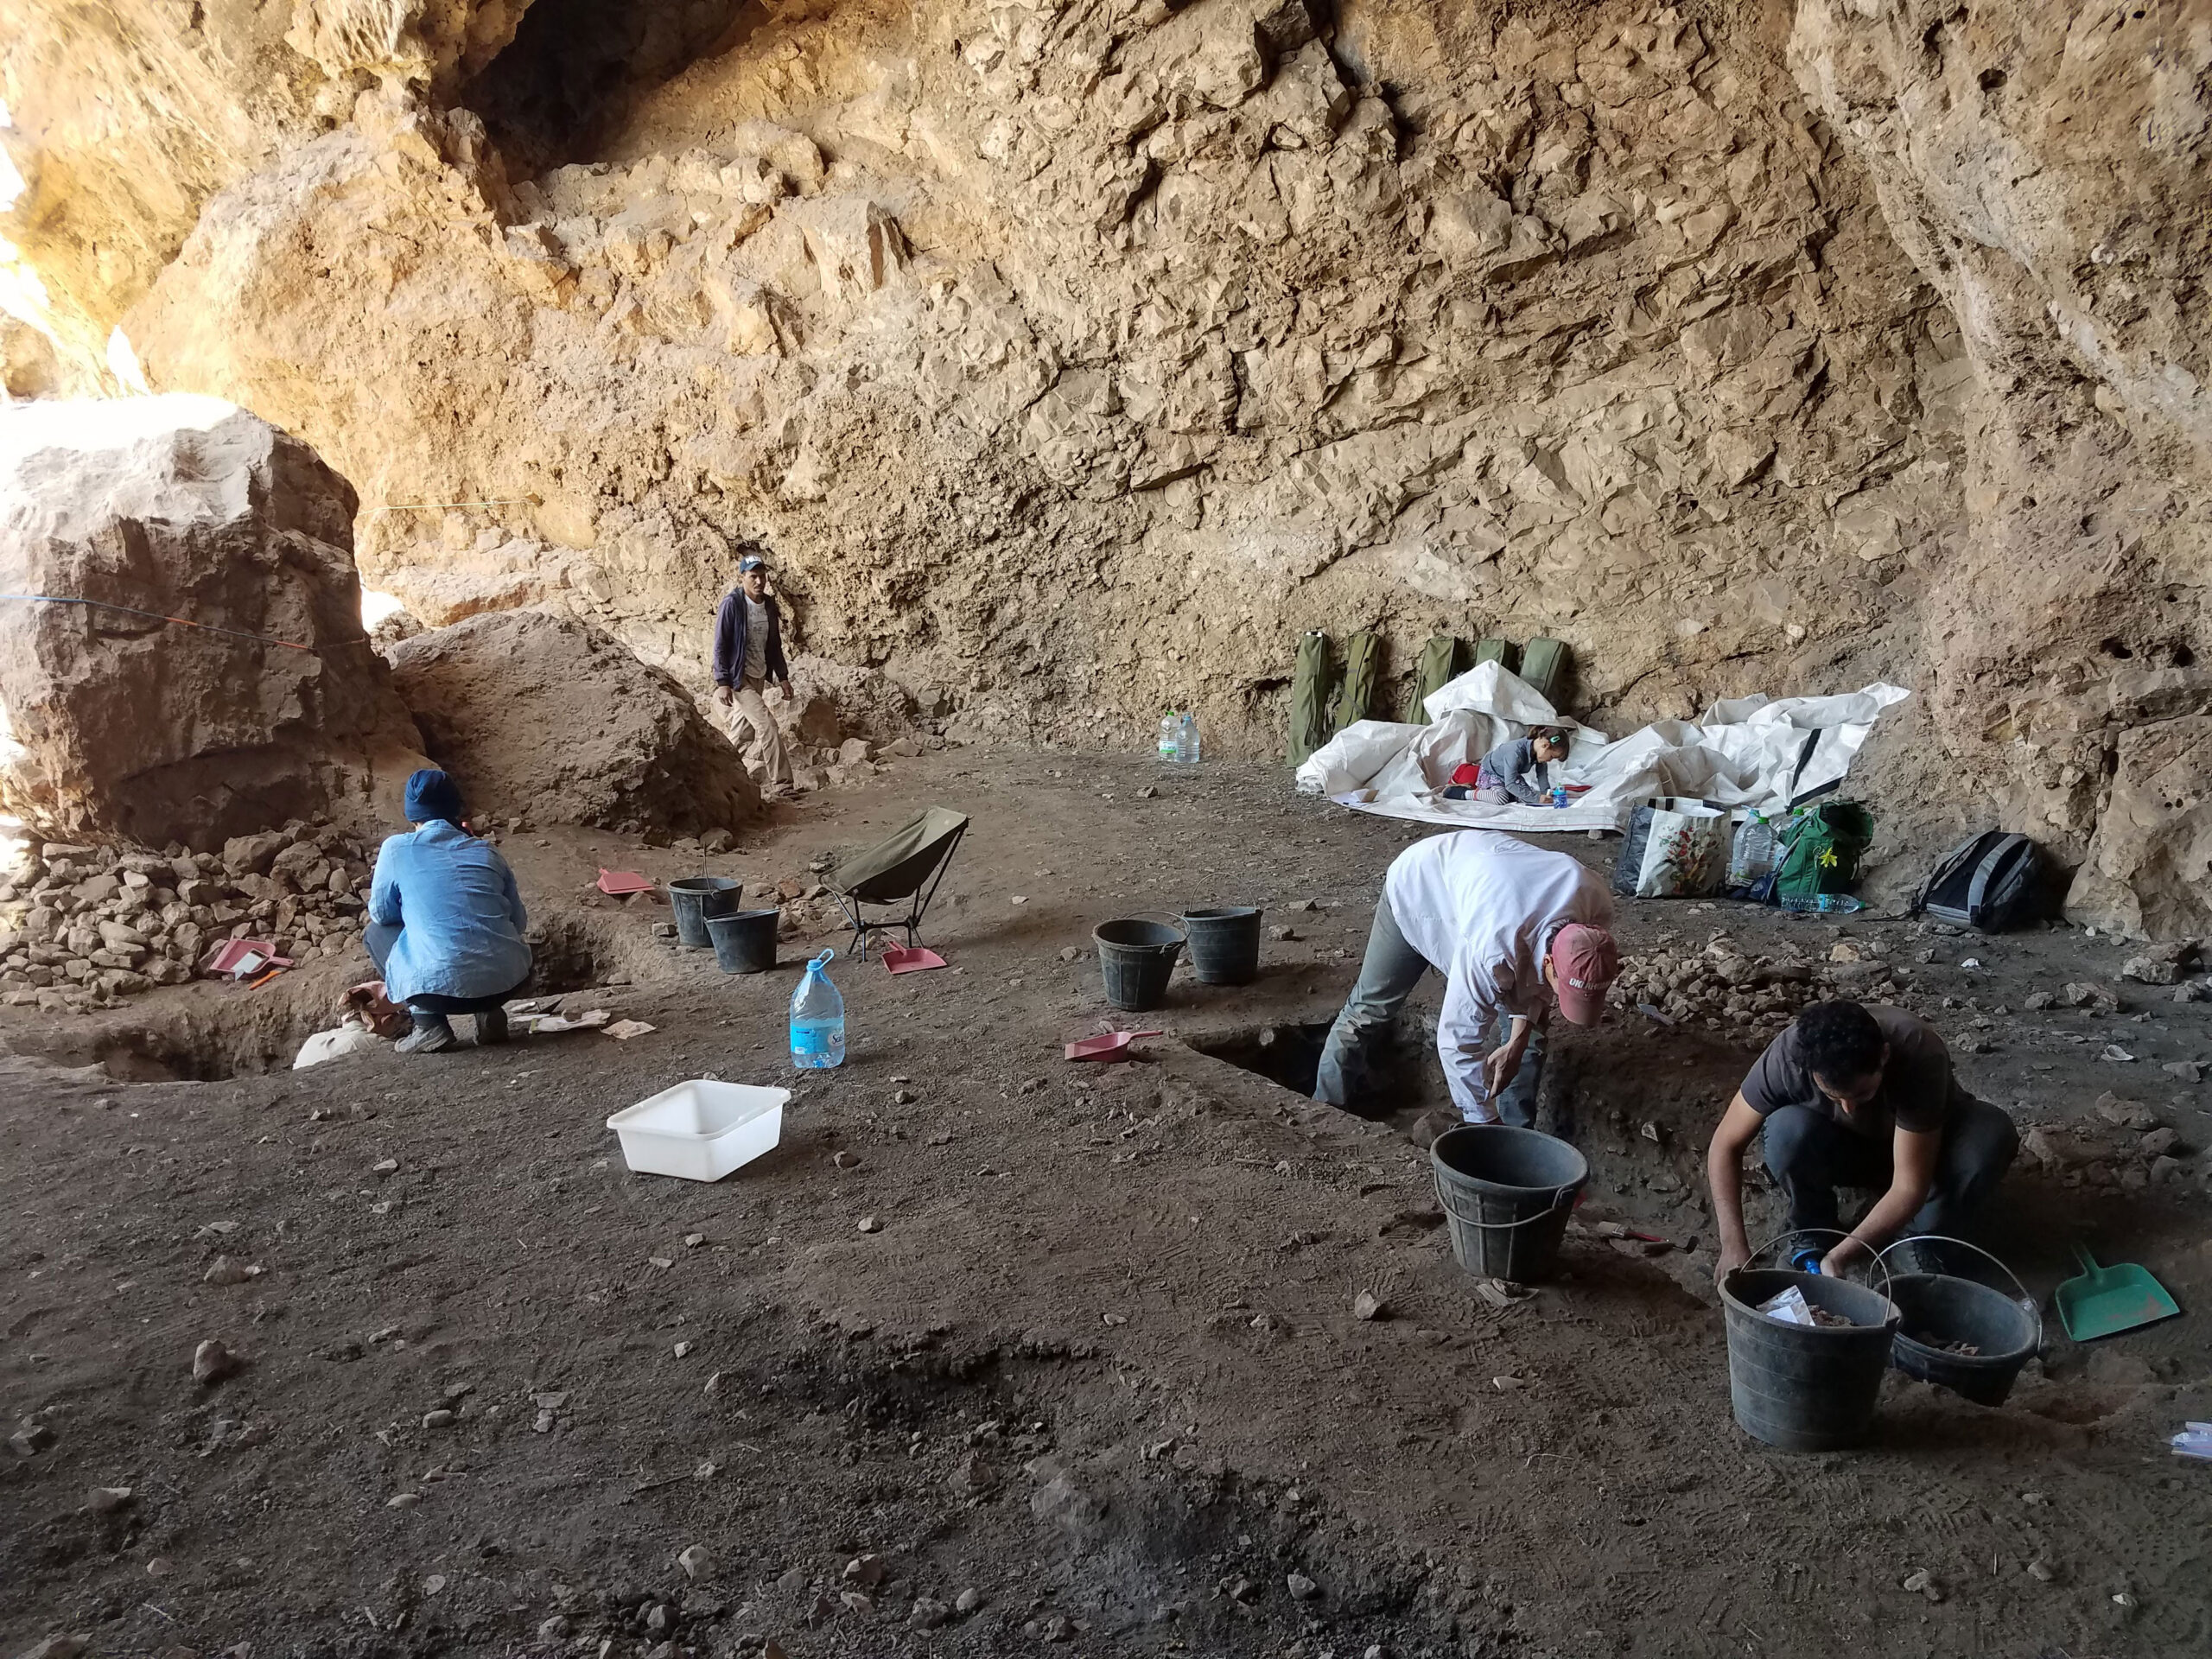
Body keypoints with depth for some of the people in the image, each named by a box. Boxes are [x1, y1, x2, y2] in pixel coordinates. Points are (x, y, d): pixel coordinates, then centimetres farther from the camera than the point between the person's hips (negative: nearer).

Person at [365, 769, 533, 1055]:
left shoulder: (396, 848, 8)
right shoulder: (486, 852, 16)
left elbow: (381, 913, 18)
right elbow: (519, 922, 19)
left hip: (442, 987, -3)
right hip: (509, 983, 3)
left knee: (376, 932, 25)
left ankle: (428, 1023, 9)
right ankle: (489, 1012, 13)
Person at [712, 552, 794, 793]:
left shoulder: (770, 606, 6)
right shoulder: (732, 604, -14)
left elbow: (775, 645, 15)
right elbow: (720, 645, -13)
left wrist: (783, 676, 10)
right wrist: (722, 682, -18)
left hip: (759, 678, 7)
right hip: (738, 677, -7)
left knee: (743, 734, 11)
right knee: (767, 725, -16)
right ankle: (781, 783, -13)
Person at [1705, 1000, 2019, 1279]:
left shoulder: (1919, 1056, -38)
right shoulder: (1787, 1056, -33)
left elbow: (1909, 1187, -35)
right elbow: (1726, 1145, -23)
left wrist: (1838, 1258, -43)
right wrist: (1734, 1245, -34)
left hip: (1921, 1146, 0)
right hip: (1843, 1149, 0)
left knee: (1993, 1133, -32)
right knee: (1787, 1130, -33)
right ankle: (1811, 1232, -4)